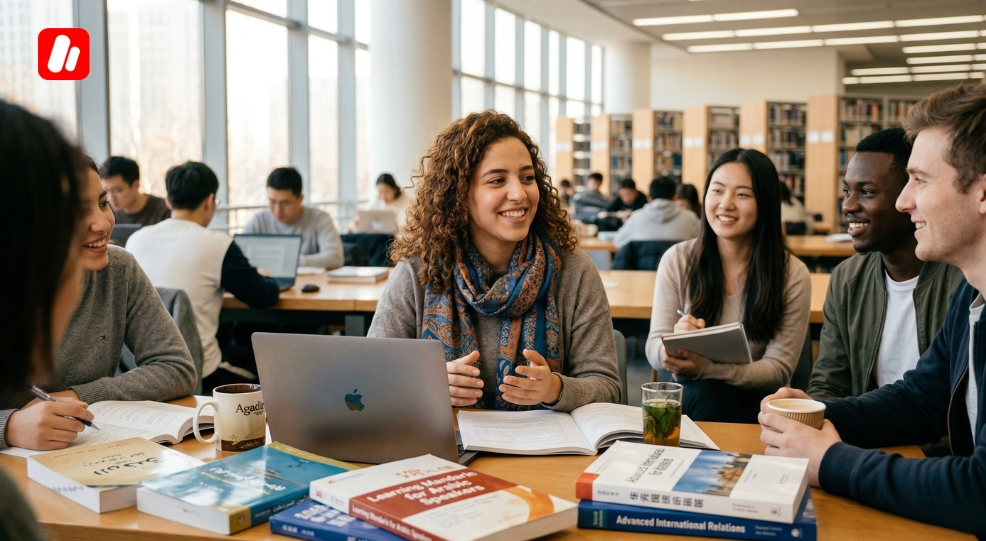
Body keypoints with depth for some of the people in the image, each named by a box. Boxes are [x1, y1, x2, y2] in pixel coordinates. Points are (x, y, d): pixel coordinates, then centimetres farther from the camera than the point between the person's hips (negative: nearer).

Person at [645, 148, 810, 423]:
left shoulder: (792, 274, -6)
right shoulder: (677, 260, -3)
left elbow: (780, 368, -9)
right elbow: (654, 349, -3)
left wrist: (706, 368, -27)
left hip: (760, 402, 0)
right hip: (695, 397, 1)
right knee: (707, 393, -34)